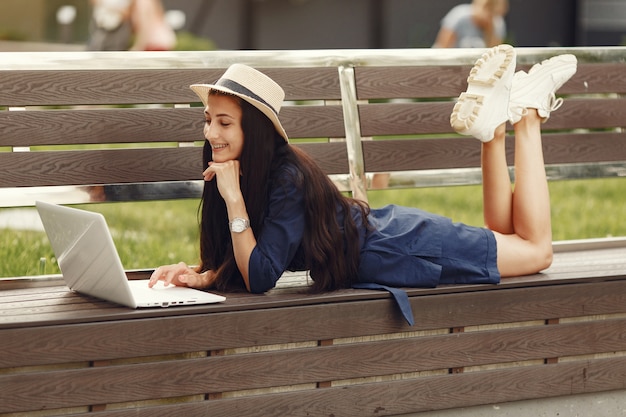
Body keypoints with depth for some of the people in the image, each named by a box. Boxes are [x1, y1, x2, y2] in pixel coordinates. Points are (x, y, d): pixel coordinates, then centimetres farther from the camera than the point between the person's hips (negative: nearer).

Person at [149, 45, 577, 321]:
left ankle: (527, 113, 14)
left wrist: (234, 199, -39)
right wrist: (203, 276, -21)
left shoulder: (287, 179, -31)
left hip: (402, 248, -7)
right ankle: (494, 125, 23)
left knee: (535, 248, 9)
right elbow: (242, 262, -1)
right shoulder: (248, 172, -9)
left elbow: (260, 277, -34)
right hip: (384, 229, 7)